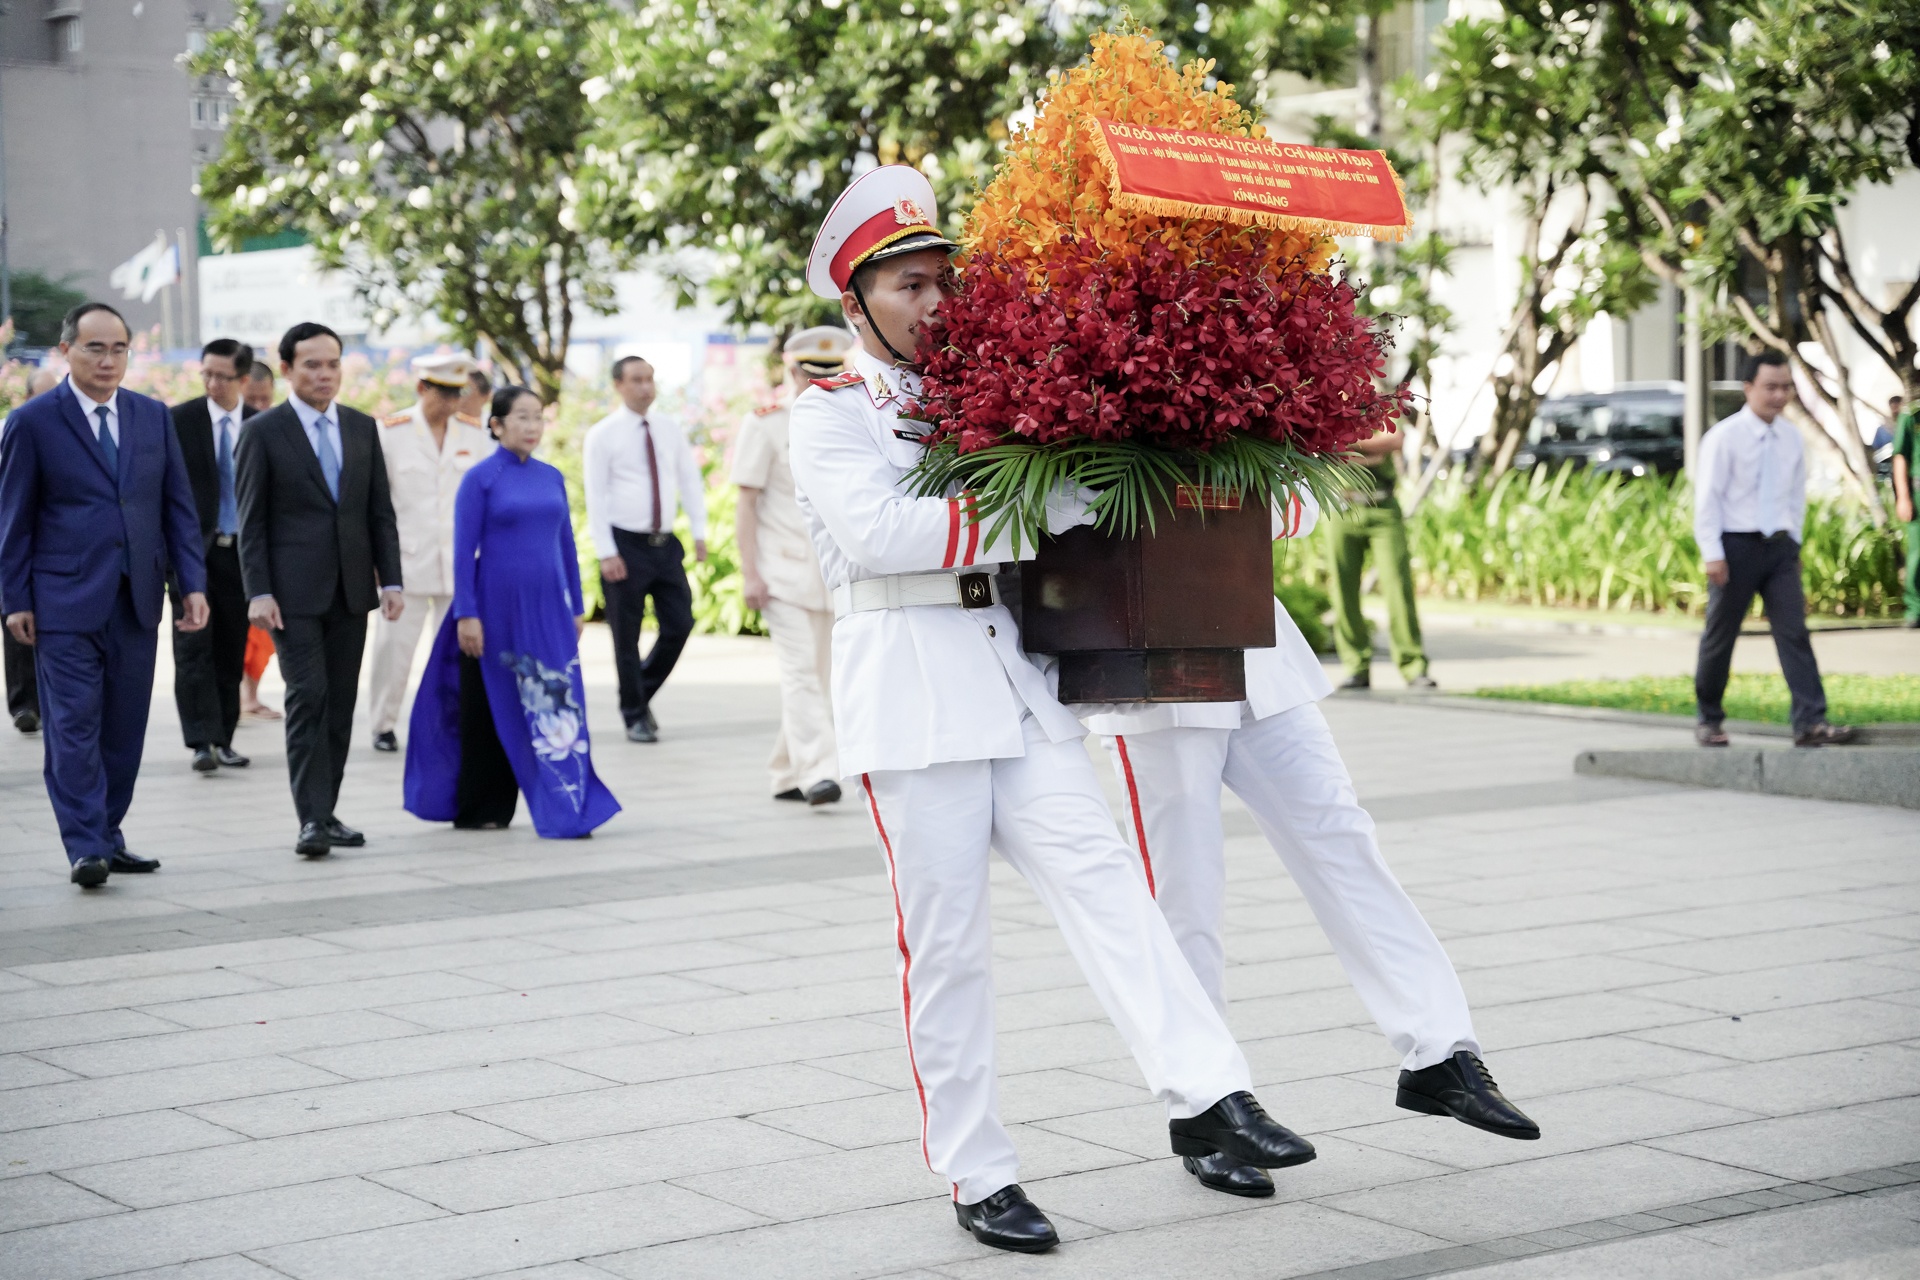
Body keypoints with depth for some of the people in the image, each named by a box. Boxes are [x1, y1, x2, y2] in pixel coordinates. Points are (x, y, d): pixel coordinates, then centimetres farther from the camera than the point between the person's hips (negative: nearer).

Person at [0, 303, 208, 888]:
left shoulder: (154, 417, 10)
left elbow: (178, 506, 11)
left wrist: (193, 583, 2)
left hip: (137, 599, 4)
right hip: (66, 600, -4)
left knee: (125, 727, 7)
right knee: (73, 725, -7)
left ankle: (108, 837, 16)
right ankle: (85, 847, -5)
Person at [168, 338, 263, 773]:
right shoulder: (178, 420, -1)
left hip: (240, 551, 2)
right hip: (191, 549, -2)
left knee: (232, 652, 6)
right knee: (194, 648, -9)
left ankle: (223, 739, 15)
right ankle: (201, 742, -11)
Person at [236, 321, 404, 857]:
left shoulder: (362, 428, 11)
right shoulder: (263, 432, -2)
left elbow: (380, 511, 12)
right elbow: (252, 521, -4)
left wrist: (390, 580, 3)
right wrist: (259, 593, -12)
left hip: (351, 589, 5)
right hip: (294, 591, -5)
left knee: (341, 704, 6)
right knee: (308, 697, -12)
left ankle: (326, 813, 14)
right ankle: (312, 819, -12)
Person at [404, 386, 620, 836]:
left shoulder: (551, 478, 9)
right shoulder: (480, 479, -5)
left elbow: (566, 544, 13)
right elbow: (464, 550, -7)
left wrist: (577, 608, 11)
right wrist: (466, 614, -13)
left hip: (548, 611, 4)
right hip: (497, 610, -4)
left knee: (554, 706, -1)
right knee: (488, 708, 6)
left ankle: (568, 808, -1)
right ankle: (477, 811, 18)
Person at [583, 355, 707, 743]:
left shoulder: (671, 430, 9)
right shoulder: (603, 435, -4)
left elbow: (691, 481, 11)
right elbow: (595, 496, -7)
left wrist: (699, 532, 0)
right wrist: (607, 553, -13)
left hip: (666, 544, 4)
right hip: (625, 545, -4)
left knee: (679, 625, 2)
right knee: (627, 636, 1)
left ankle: (643, 693, 24)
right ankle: (635, 716, 13)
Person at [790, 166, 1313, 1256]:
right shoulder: (831, 413, 2)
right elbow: (877, 530, -16)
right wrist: (1051, 508, -18)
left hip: (1015, 675, 5)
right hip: (912, 692, -5)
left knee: (1100, 877, -10)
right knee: (946, 940, -1)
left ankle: (1206, 1095, -17)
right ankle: (976, 1173, 6)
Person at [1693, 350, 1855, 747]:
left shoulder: (1791, 439, 7)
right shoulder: (1724, 437, -8)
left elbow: (1797, 495, 15)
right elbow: (1707, 498, -9)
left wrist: (1792, 541, 9)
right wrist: (1713, 555, -13)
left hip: (1780, 546, 4)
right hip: (1736, 546, -4)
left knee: (1794, 632, -7)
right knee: (1720, 636, 6)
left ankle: (1810, 723, -13)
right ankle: (1709, 721, 20)